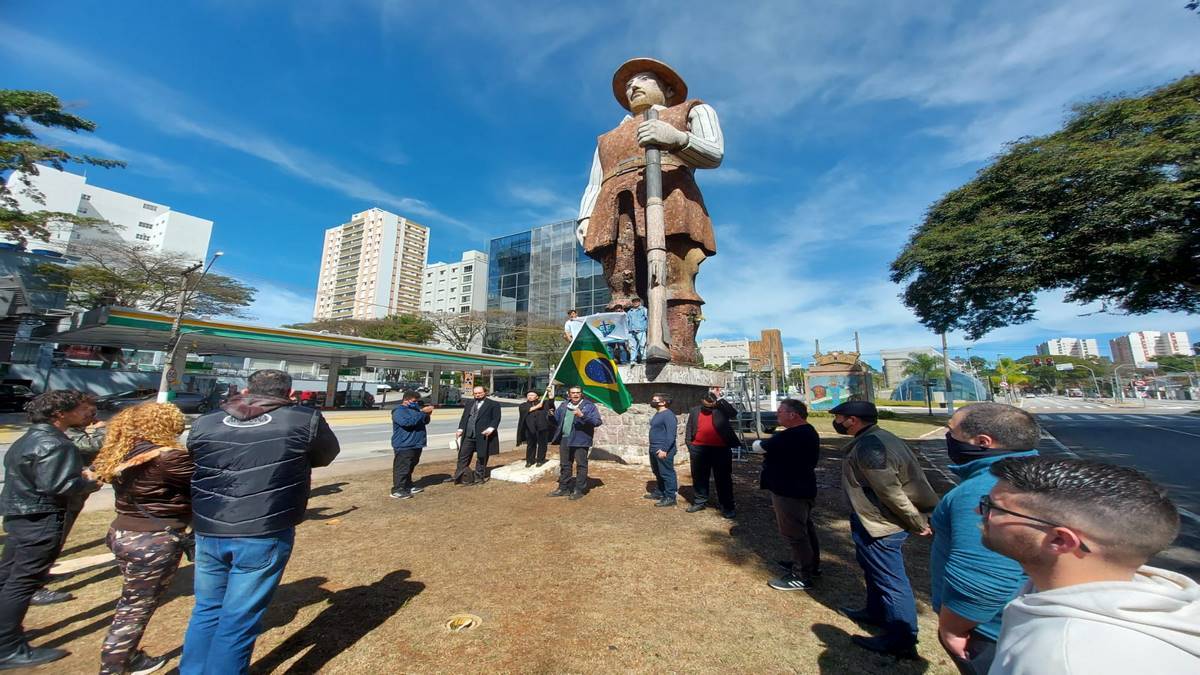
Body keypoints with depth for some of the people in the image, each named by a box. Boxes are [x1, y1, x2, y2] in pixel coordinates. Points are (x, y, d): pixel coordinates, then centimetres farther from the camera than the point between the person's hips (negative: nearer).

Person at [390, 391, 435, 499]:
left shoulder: (415, 409, 17)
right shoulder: (399, 411, -11)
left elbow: (425, 421, 19)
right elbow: (408, 421, -28)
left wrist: (427, 414, -3)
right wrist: (423, 413, -28)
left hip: (416, 444, 9)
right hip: (404, 446, -9)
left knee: (410, 468, 18)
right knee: (401, 468, -6)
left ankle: (408, 486, 28)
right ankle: (397, 491, -1)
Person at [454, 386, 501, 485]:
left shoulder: (493, 404, -2)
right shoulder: (469, 403, 16)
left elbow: (496, 419, -7)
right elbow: (464, 417, 15)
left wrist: (491, 428, -22)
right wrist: (461, 429, 2)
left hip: (483, 435, -4)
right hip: (468, 435, 5)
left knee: (481, 458, 6)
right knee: (463, 456, 8)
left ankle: (479, 478, 19)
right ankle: (459, 477, 20)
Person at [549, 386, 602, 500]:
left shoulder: (589, 406, -4)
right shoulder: (564, 405, 13)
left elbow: (598, 421, -15)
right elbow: (556, 419, 17)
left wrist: (582, 416, -26)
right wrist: (551, 415, -5)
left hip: (580, 441, -5)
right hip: (564, 440, 5)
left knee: (581, 465, 1)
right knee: (564, 465, 15)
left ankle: (579, 490, 13)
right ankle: (563, 488, 28)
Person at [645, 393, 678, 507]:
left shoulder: (668, 415, -17)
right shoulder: (658, 414, 13)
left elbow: (671, 434, -23)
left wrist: (664, 450, -25)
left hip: (663, 450, -10)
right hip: (654, 450, 10)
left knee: (667, 473, -2)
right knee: (658, 473, 19)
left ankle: (670, 498, 5)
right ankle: (659, 493, 32)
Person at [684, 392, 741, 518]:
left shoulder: (722, 411, -1)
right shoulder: (694, 412, 7)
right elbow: (689, 430, 10)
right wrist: (689, 444, 6)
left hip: (720, 449, -3)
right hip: (699, 449, 3)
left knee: (723, 478, 4)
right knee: (699, 477, 13)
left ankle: (727, 506, 16)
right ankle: (700, 502, 29)